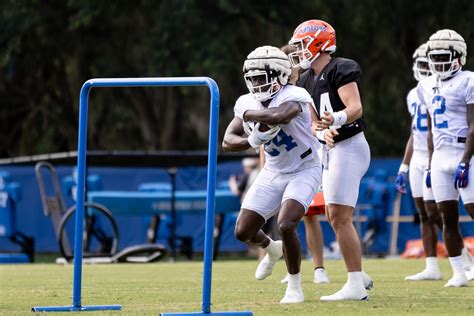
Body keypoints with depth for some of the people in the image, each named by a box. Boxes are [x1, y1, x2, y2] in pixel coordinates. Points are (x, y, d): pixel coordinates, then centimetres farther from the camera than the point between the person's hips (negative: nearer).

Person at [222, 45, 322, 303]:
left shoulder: (294, 96, -26)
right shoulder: (247, 103, -6)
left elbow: (281, 116, -49)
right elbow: (228, 142, -5)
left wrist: (250, 115, -31)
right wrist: (252, 141, -26)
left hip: (303, 171, -6)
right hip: (273, 173, 6)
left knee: (285, 225, -26)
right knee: (243, 231, 2)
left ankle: (295, 287, -5)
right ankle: (272, 249, 39)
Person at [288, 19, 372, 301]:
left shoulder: (341, 70, -12)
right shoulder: (307, 81, 14)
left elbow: (356, 108, -22)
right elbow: (313, 122, 9)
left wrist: (334, 120, -41)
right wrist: (323, 132, -14)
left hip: (349, 147, -10)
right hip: (331, 150, 10)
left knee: (340, 217, -12)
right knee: (336, 218, 14)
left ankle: (355, 286, -11)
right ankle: (359, 276, 25)